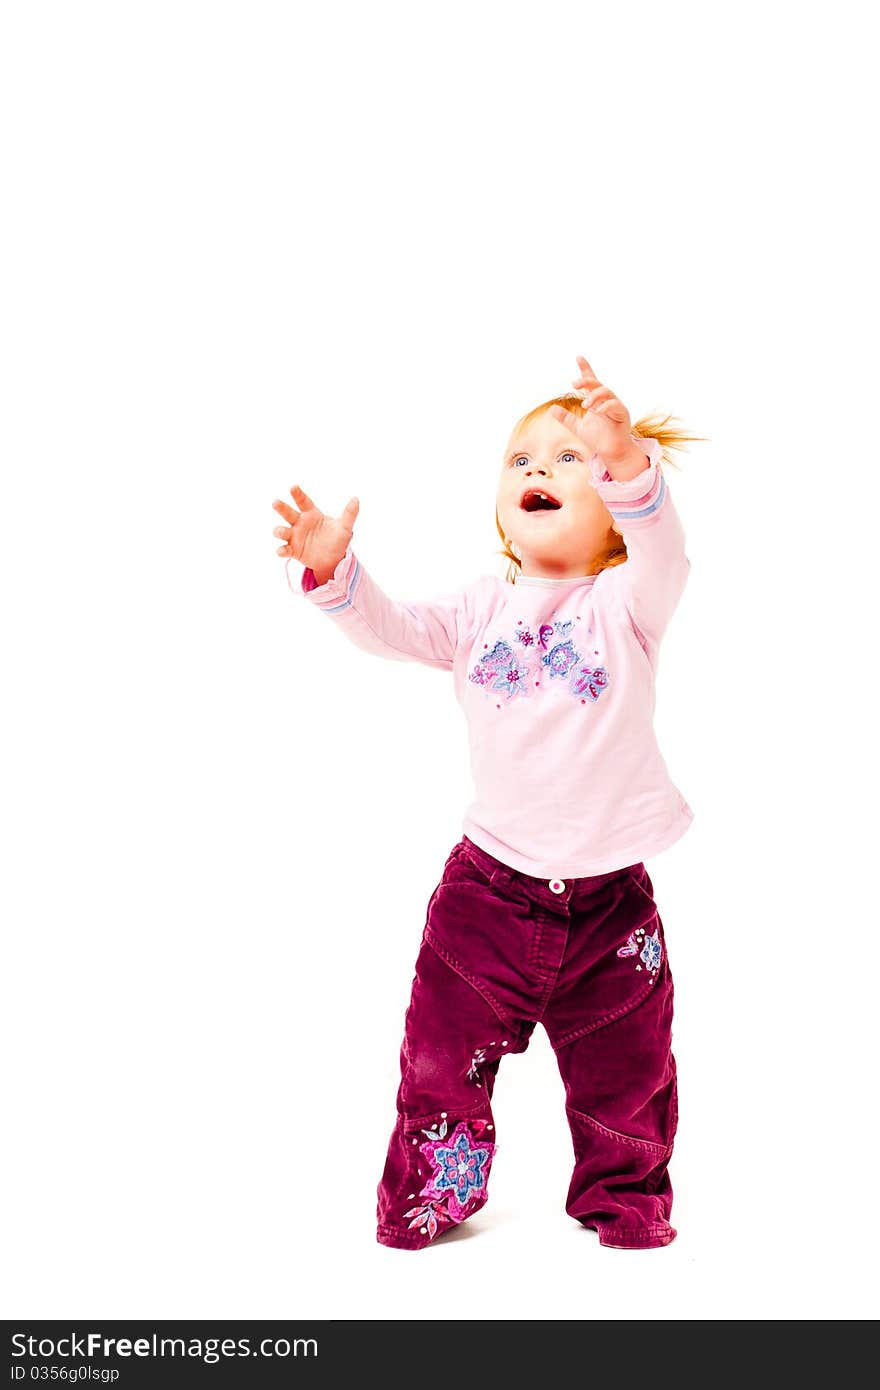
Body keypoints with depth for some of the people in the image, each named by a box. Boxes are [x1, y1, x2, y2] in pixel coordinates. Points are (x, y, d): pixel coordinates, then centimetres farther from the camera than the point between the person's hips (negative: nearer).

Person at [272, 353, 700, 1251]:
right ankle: (430, 1194, 29)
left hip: (609, 890, -1)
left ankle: (623, 1200, 35)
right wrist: (335, 573, -28)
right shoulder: (479, 610, 4)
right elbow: (390, 631, -8)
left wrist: (627, 462, -44)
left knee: (624, 1071, 13)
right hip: (491, 882, 2)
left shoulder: (624, 603, -4)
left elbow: (660, 549, -25)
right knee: (444, 1050, 8)